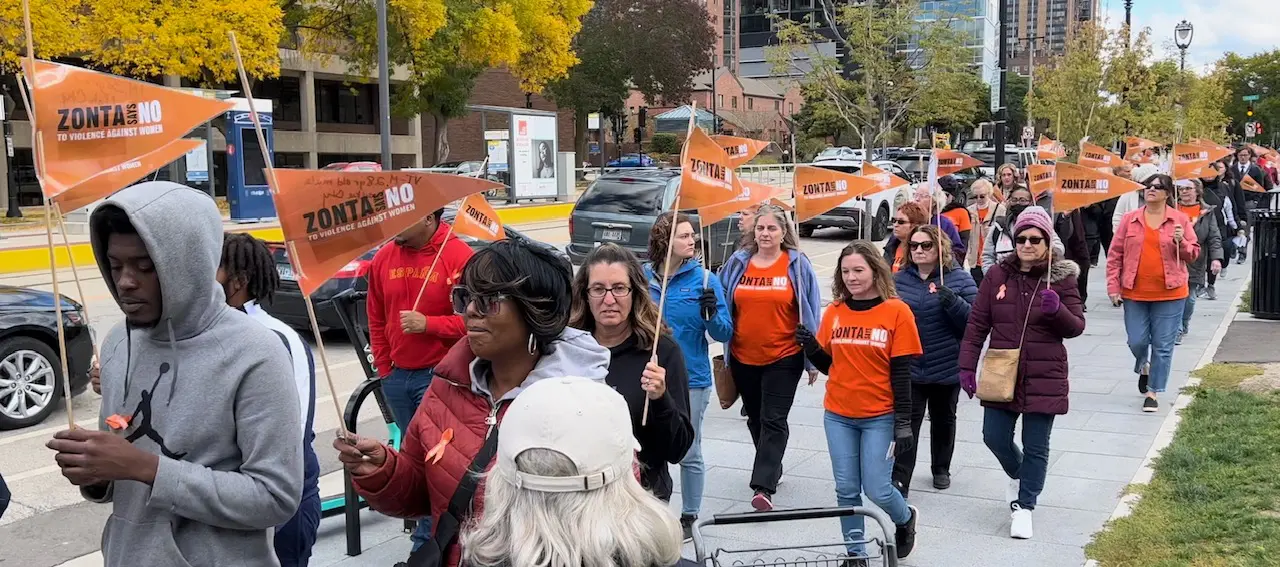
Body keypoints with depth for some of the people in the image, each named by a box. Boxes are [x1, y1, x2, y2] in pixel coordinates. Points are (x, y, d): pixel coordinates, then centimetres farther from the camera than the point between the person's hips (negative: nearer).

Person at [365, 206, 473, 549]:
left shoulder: (459, 257, -11)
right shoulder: (384, 258, 6)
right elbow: (376, 319, 14)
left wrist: (428, 324, -17)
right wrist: (384, 369, 10)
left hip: (440, 377, -6)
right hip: (396, 377, 6)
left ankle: (426, 540, 6)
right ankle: (430, 532, 23)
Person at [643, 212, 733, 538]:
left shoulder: (704, 279, -7)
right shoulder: (643, 276, -1)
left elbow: (724, 334, -8)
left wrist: (711, 313, -26)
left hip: (690, 380, -3)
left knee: (688, 453, 8)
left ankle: (689, 517, 24)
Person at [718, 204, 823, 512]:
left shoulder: (798, 265, -4)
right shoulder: (737, 263, 4)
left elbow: (810, 313, 0)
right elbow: (724, 307, 10)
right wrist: (724, 353, 6)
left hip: (784, 358, -4)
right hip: (743, 358, 4)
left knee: (773, 421, -7)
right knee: (756, 419, 17)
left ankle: (763, 487, -11)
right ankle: (772, 468, 37)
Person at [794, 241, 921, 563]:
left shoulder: (896, 311, -8)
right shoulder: (834, 312, 2)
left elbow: (901, 373, -8)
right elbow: (827, 365, 8)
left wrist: (904, 423, -11)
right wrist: (810, 346, -12)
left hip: (880, 418, -3)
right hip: (838, 416, 4)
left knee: (877, 490, -1)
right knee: (846, 491, 7)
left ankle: (905, 519, 32)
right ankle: (856, 554, 24)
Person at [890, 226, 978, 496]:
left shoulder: (959, 278, -5)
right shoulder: (900, 279, 3)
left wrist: (953, 302, -27)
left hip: (946, 367, -1)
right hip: (908, 366, 1)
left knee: (943, 419, 17)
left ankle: (941, 469, 37)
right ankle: (899, 480, -5)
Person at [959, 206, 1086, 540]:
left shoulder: (1062, 278, -3)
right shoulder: (997, 275, 1)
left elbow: (1076, 327, -1)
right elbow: (977, 323, 3)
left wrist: (1057, 310, -22)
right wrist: (967, 366, -2)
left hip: (1043, 378, -2)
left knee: (1035, 446, 4)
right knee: (995, 437, 7)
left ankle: (1024, 506, 20)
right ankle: (1018, 475, 39)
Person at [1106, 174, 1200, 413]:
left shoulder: (1180, 220, 0)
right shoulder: (1130, 219, 2)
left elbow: (1193, 255, 3)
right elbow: (1115, 254, 3)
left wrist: (1180, 242, -18)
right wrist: (1113, 286, -2)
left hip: (1169, 294, -1)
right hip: (1134, 293, 1)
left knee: (1163, 346, 3)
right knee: (1137, 342, 4)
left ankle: (1153, 392, 16)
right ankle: (1143, 366, 38)